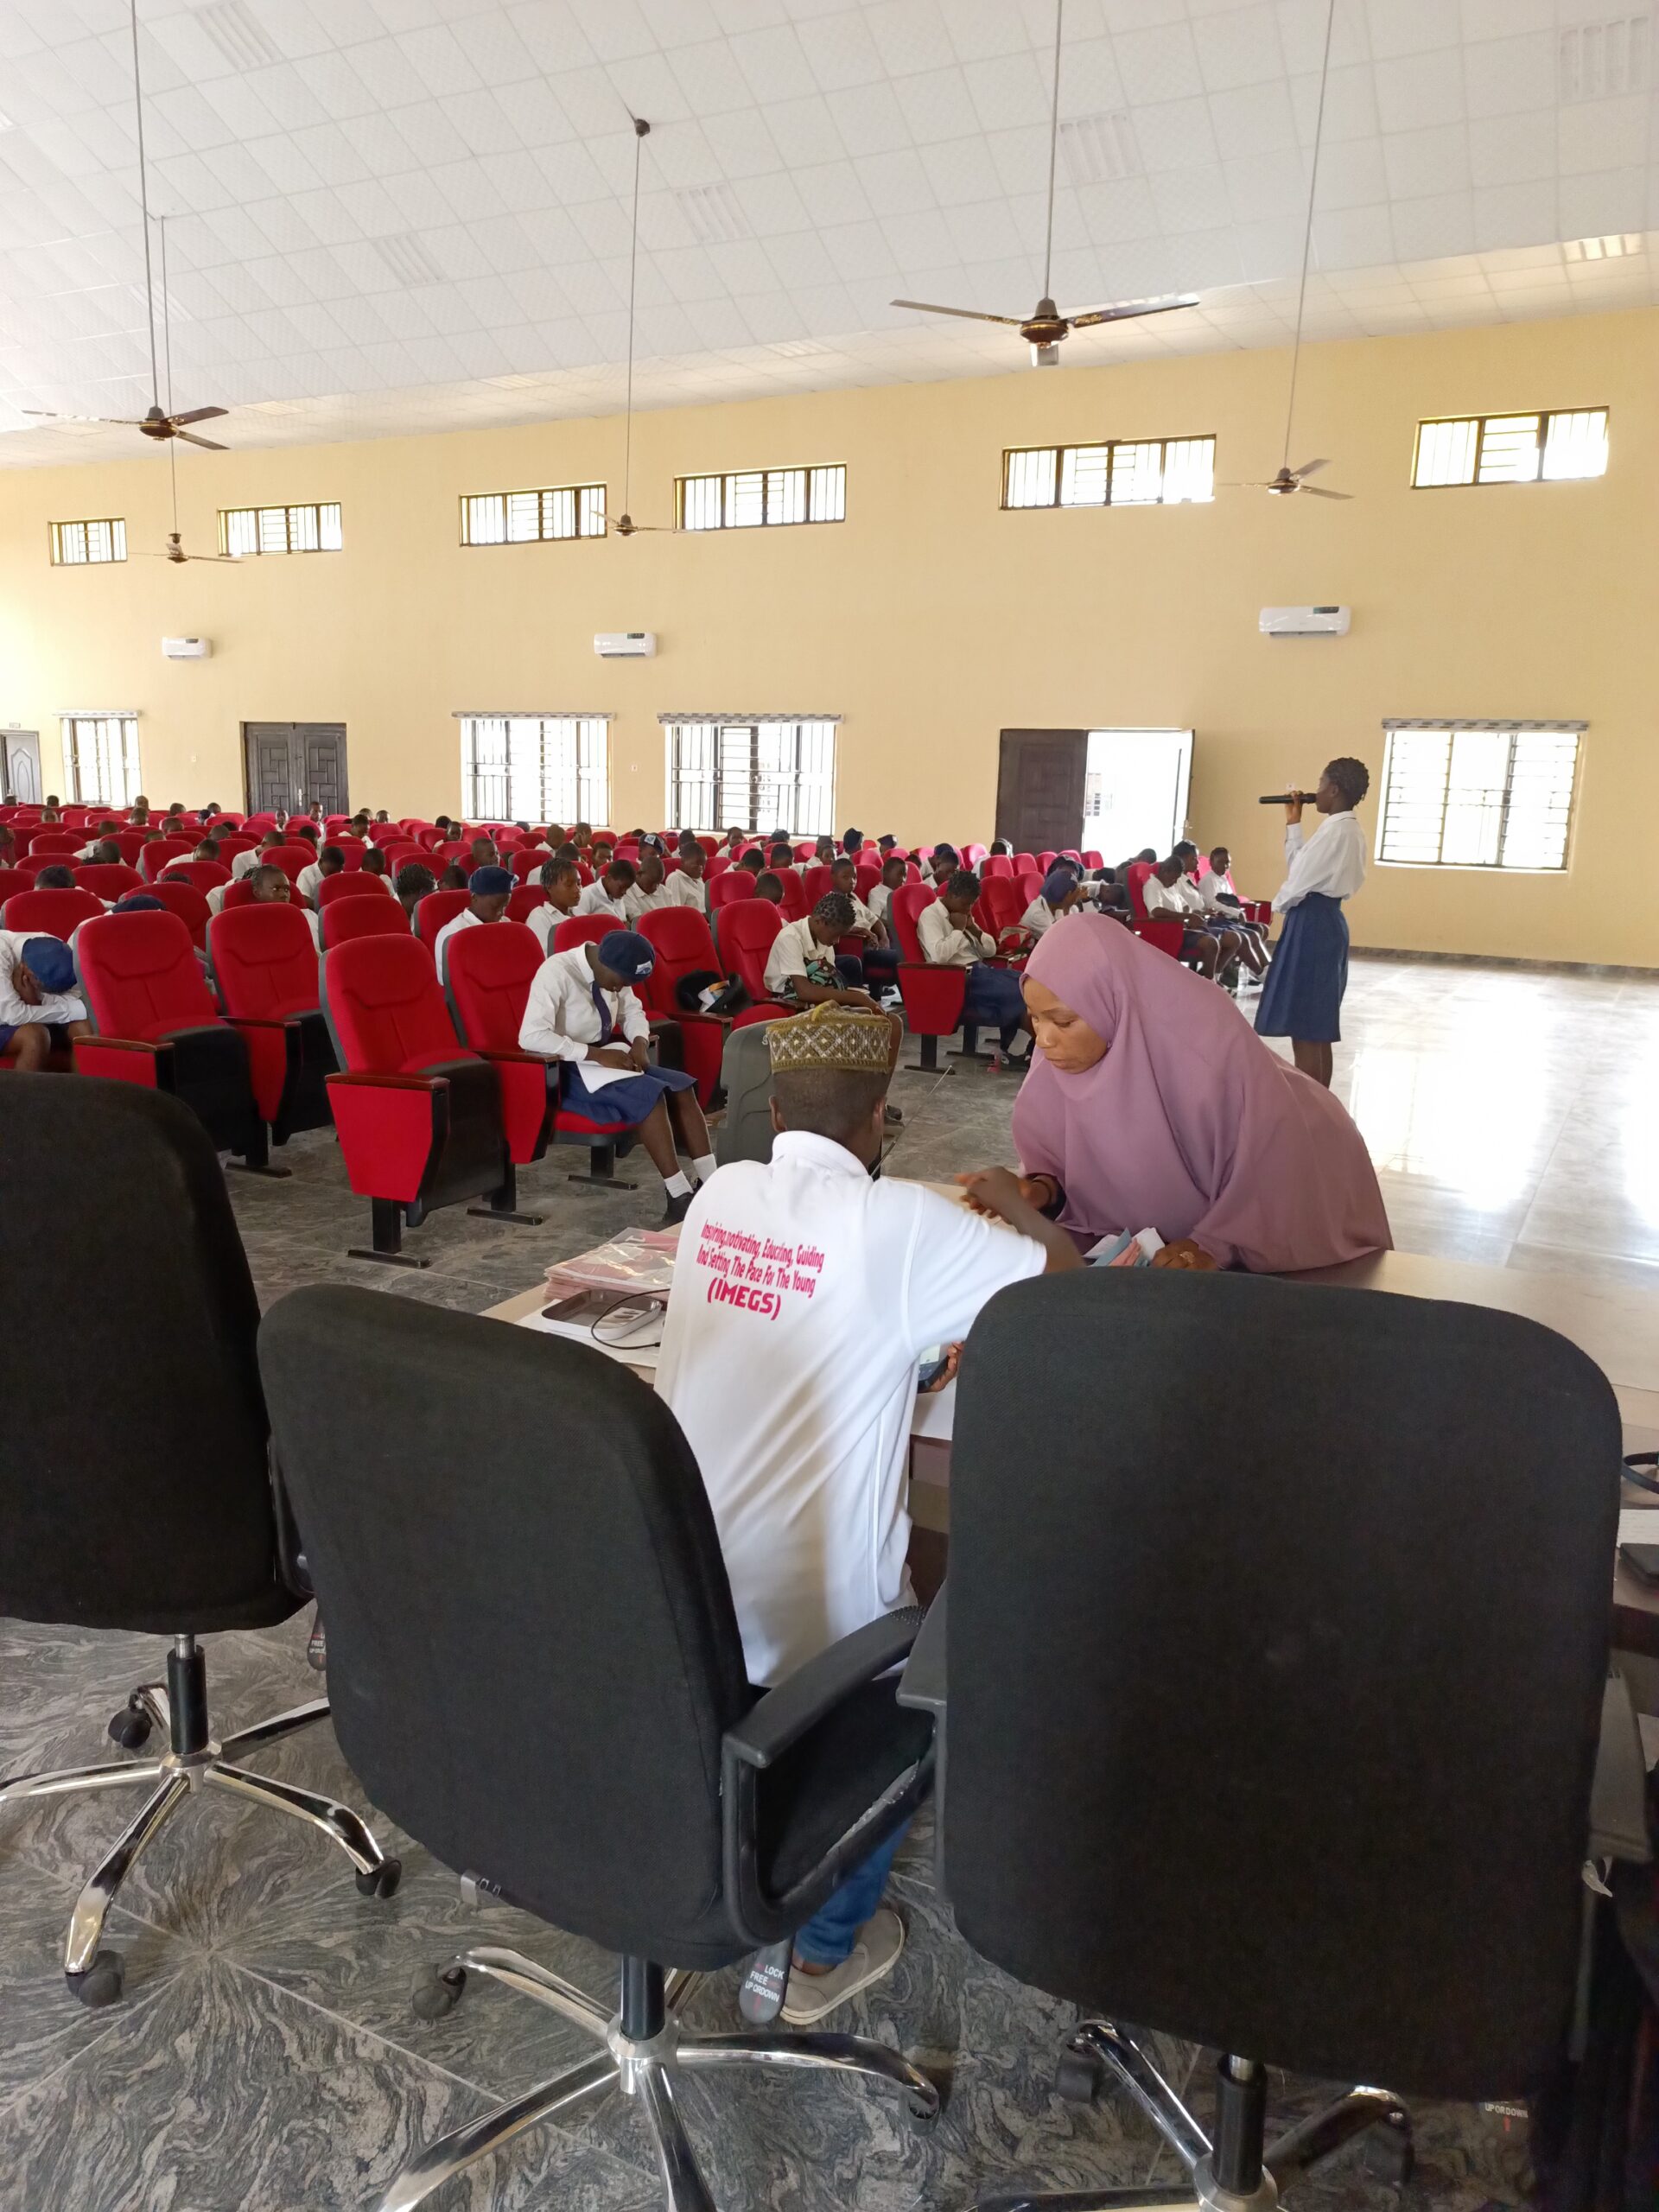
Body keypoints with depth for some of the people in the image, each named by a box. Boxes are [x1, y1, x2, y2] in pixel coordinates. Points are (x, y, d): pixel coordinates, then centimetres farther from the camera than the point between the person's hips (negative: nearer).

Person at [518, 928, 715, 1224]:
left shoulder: (611, 971, -1)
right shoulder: (557, 973, -23)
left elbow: (631, 1011, 15)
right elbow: (531, 1036, -31)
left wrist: (640, 1041, -8)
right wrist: (596, 1054, -29)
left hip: (605, 1058, 8)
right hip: (565, 1070, -8)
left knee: (682, 1086, -8)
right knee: (649, 1095, -27)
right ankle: (679, 1200, -24)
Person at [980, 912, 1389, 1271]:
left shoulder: (1210, 1045, -36)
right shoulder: (1060, 1054, -20)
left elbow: (1276, 1174, -27)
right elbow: (1077, 1166, -7)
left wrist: (1213, 1245, -37)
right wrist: (1041, 1189, -27)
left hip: (1271, 1224, -4)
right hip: (1178, 1226, 4)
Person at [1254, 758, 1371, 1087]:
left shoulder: (1336, 829, -16)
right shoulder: (1349, 829, 15)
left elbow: (1300, 881, -17)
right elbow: (1300, 866, 17)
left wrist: (1278, 904, 3)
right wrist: (1293, 824, 21)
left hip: (1312, 922, -11)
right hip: (1326, 921, 11)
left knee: (1303, 1026, -8)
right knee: (1318, 1027, 13)